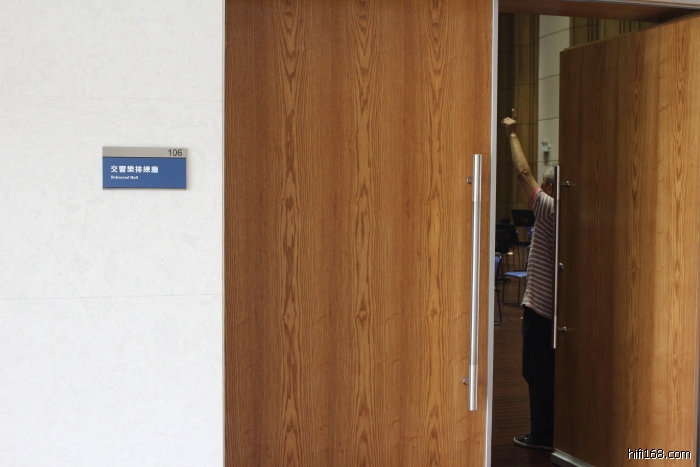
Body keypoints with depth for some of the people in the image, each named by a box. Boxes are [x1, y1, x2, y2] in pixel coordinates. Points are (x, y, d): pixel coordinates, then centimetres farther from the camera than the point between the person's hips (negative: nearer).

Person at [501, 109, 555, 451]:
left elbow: (523, 172, -14)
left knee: (537, 371, 1)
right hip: (554, 306, 7)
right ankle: (552, 432, 20)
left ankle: (541, 435, 7)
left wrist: (512, 133, -6)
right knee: (549, 371, 14)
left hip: (540, 306, -7)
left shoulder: (549, 210, -13)